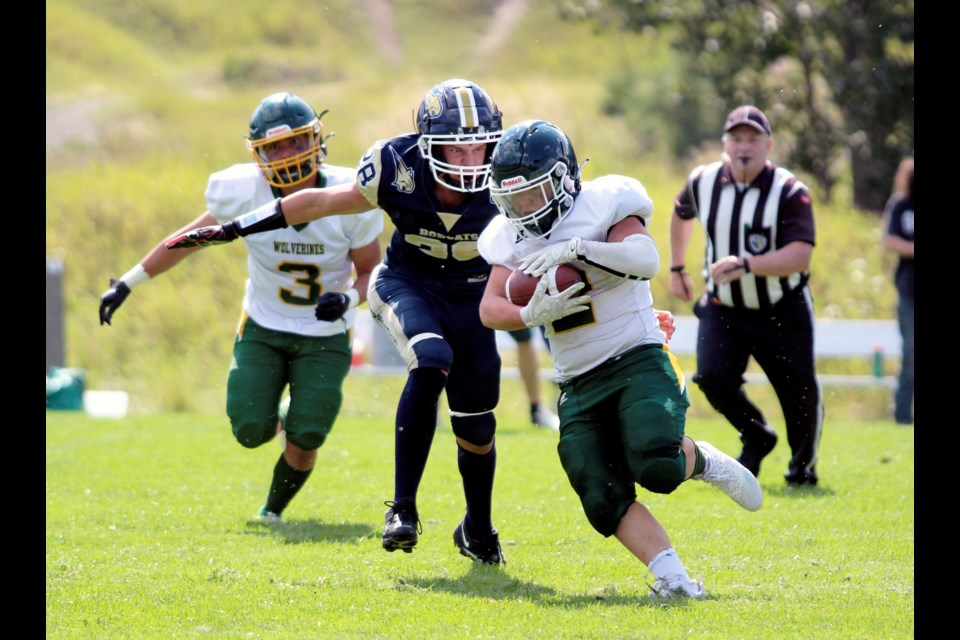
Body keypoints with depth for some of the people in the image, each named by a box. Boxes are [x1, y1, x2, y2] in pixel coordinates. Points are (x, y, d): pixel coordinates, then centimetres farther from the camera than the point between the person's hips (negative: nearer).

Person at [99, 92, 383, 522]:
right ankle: (279, 416, 27)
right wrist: (128, 283, 1)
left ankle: (274, 510, 21)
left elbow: (370, 272, -5)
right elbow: (193, 237, -2)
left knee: (303, 441, -10)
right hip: (263, 327, 1)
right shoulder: (243, 191, -18)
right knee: (251, 432, -13)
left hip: (325, 336, -1)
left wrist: (348, 298, -28)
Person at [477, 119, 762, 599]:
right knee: (604, 502, -11)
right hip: (579, 385, 5)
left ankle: (699, 461, 6)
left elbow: (646, 260, -23)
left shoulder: (603, 205, -7)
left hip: (637, 361, -5)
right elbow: (490, 309, 0)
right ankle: (671, 575, -4)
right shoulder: (511, 240, 8)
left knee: (655, 466, -27)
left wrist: (575, 249, -32)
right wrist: (533, 314, -20)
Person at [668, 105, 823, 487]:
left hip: (782, 313, -3)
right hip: (723, 308, 3)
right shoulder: (703, 182, -5)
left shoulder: (789, 192, -18)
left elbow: (800, 256, -30)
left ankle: (803, 464, 32)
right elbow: (681, 214, 20)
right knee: (712, 376, -19)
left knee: (799, 393, 1)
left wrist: (746, 264, -42)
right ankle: (756, 437, 11)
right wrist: (677, 268, 22)